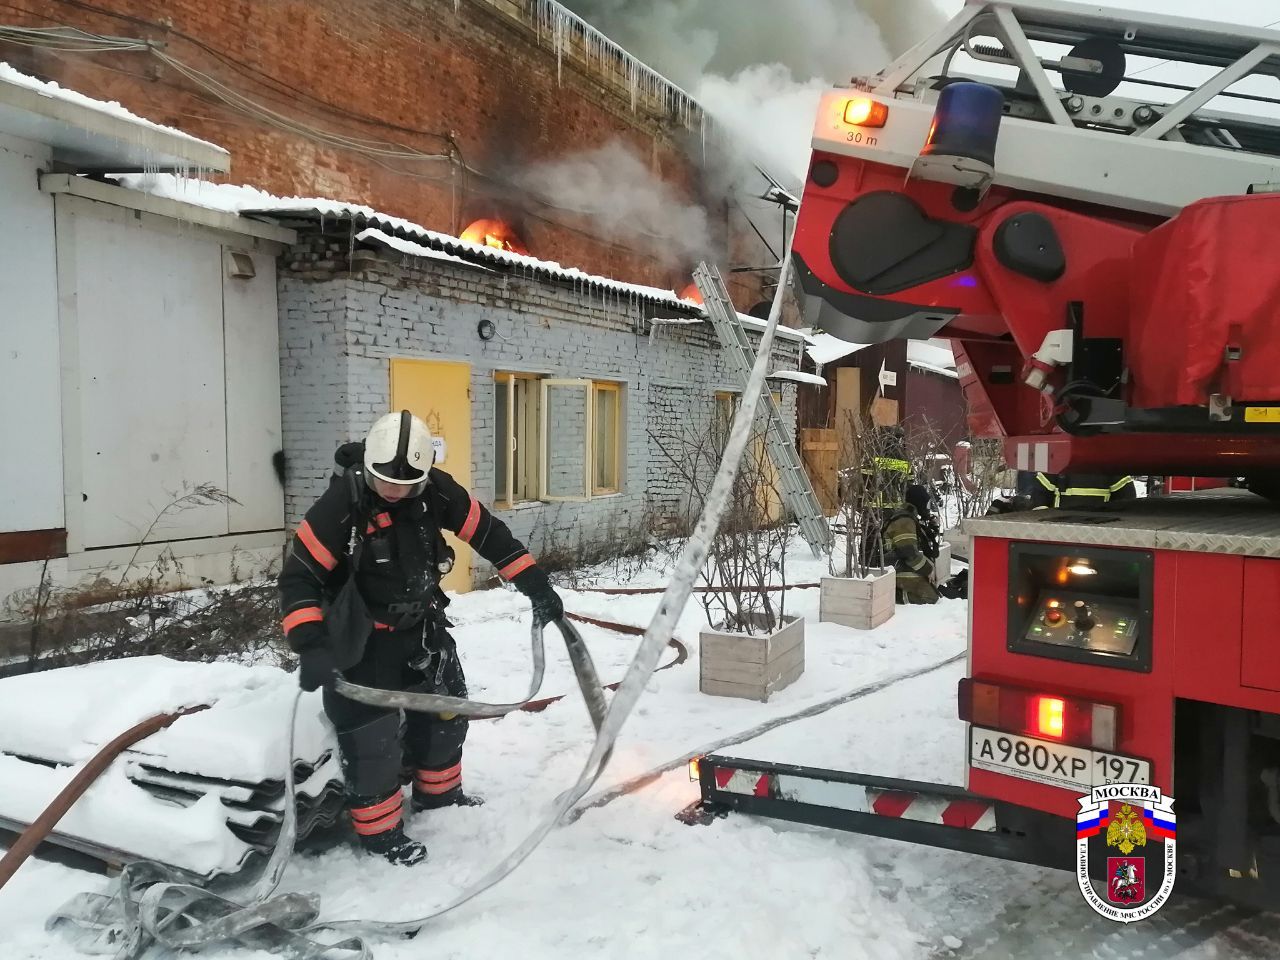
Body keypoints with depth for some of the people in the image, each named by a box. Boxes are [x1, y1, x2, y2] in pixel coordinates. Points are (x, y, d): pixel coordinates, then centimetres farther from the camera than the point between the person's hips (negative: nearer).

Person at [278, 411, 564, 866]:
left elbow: (489, 533, -6)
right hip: (365, 638, -5)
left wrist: (536, 585, -8)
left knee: (445, 709, 17)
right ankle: (378, 829, 16)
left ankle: (438, 794, 40)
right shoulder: (340, 504, -27)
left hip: (422, 623, 6)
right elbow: (299, 575, -24)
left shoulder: (436, 491, -15)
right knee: (373, 734, -5)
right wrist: (311, 644, -35)